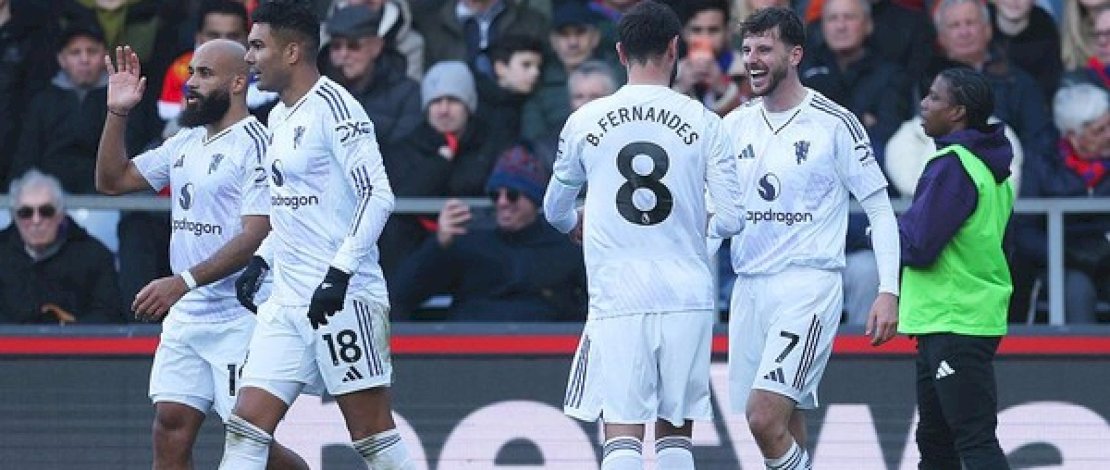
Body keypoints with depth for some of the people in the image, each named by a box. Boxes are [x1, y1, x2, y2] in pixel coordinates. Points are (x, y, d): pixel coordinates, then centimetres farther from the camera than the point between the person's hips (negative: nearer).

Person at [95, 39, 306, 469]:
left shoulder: (256, 144, -13)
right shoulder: (185, 144, 14)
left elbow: (256, 239, -20)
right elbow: (111, 180, 19)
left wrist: (183, 282, -26)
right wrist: (117, 113, 6)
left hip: (240, 317, -8)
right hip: (186, 316, 8)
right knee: (170, 429, 0)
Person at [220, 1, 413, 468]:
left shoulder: (332, 106, -12)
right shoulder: (279, 117, 16)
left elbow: (378, 195, -20)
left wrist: (339, 271, -25)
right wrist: (261, 260, 17)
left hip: (343, 297, -9)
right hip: (288, 301, 9)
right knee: (247, 425, 1)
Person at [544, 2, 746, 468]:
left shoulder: (586, 120, 2)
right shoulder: (703, 122, 0)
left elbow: (556, 211, 16)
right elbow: (731, 219, -2)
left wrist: (579, 225, 40)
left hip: (617, 301, -1)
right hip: (687, 298, 1)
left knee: (622, 432, -3)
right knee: (674, 430, 13)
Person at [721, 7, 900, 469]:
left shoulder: (834, 123, -5)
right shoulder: (736, 124, 10)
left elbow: (879, 209, -3)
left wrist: (888, 292, -11)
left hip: (808, 285, -6)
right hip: (749, 286, 6)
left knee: (764, 416, -20)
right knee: (783, 424, 8)